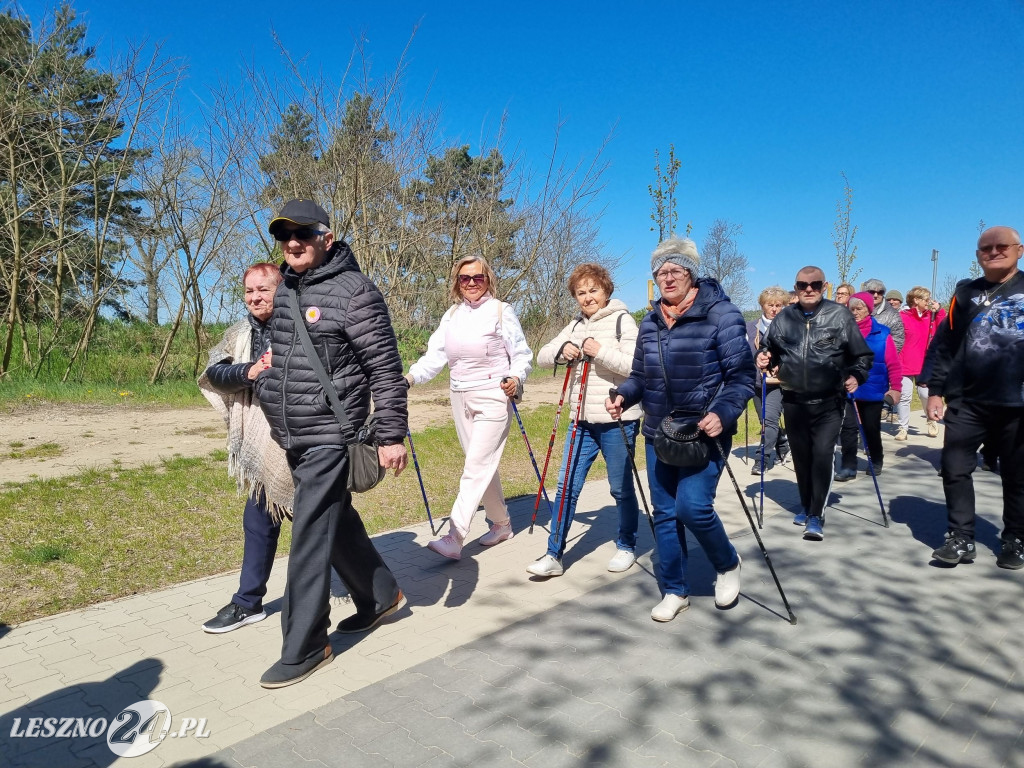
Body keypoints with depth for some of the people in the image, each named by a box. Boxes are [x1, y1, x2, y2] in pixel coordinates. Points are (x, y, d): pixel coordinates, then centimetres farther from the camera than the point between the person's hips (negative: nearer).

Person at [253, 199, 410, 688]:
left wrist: (392, 435, -17)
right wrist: (272, 362, 9)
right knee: (336, 522, 20)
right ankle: (382, 596, 39)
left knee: (311, 538, -4)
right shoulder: (284, 289, 12)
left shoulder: (353, 291, -14)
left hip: (329, 438, -9)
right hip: (292, 437, 9)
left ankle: (305, 649, 11)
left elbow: (385, 369, -15)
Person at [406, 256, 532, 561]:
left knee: (477, 466, -10)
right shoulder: (452, 315, 11)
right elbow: (435, 355, 4)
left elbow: (522, 355, -4)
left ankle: (454, 538, -11)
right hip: (461, 398, 6)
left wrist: (515, 378, -23)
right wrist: (411, 376, -12)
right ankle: (501, 524, 29)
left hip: (493, 397, -6)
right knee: (483, 466, 13)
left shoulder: (501, 311, -4)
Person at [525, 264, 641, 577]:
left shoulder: (622, 320, -6)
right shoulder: (576, 325, 12)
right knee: (567, 487, 4)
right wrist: (562, 350, -10)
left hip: (617, 420, -5)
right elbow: (542, 356, 9)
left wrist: (600, 351, -25)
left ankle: (626, 546, 29)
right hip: (583, 420, 6)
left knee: (621, 487, 8)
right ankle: (554, 555, 10)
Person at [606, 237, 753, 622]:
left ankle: (728, 564, 18)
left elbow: (742, 375, -10)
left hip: (705, 431, -5)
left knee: (692, 506, -15)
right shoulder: (650, 322, 9)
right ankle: (674, 592, 27)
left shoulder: (720, 313, -9)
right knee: (664, 513, 9)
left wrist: (723, 413, -26)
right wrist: (623, 395, -5)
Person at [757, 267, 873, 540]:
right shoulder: (784, 318, 4)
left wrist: (856, 376, -13)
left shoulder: (840, 315, -3)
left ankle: (816, 516, -3)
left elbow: (862, 355, 4)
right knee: (801, 456, 13)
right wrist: (764, 358, -3)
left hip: (829, 403, -3)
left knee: (822, 454, -13)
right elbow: (768, 348, 18)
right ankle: (806, 507, 31)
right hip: (794, 402, 3)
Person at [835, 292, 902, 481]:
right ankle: (848, 467, 4)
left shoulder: (881, 333, -5)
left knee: (871, 428, 14)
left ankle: (876, 461, 36)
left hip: (872, 389, 0)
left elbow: (893, 363, -5)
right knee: (848, 427, -4)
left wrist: (895, 387, -9)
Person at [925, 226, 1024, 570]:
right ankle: (961, 539, 8)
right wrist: (935, 391, 4)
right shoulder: (966, 294, 8)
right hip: (969, 402, 2)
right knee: (954, 468, -2)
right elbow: (946, 345, 10)